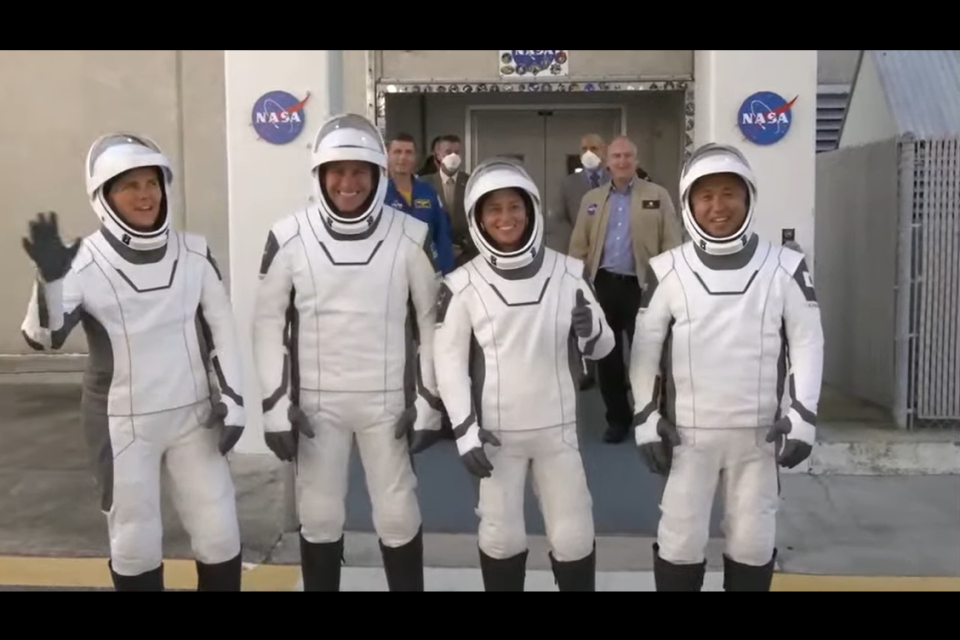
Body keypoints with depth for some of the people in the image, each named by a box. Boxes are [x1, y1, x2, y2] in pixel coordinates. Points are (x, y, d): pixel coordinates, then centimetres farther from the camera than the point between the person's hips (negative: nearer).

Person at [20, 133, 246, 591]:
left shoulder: (194, 253, -1)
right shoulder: (86, 262, -11)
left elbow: (221, 327, 5)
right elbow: (44, 337, -21)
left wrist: (231, 400, 1)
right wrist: (50, 279, -39)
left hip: (193, 415, 3)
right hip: (123, 424, -2)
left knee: (220, 536, 8)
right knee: (135, 542, 10)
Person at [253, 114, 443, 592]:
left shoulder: (411, 237, -6)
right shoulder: (289, 237, -6)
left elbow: (433, 318, 1)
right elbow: (269, 322, 0)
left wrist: (429, 400, -2)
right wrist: (276, 405, -5)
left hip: (387, 401, 0)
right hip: (315, 403, 1)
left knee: (398, 516, 8)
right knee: (319, 516, 12)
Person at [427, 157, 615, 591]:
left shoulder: (568, 273, -1)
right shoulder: (462, 285, -7)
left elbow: (600, 348, 5)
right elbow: (449, 361, -4)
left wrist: (591, 331, -19)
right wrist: (465, 428, -11)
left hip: (557, 428, 2)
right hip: (496, 431, -1)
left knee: (574, 536, 9)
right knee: (501, 535, 11)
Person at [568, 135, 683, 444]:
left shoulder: (657, 195, 3)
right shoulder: (592, 199, 11)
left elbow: (671, 242, -2)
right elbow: (578, 246, 9)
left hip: (642, 286, -3)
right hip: (604, 284, 3)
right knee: (607, 355, 8)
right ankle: (617, 419, 21)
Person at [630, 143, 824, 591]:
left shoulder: (785, 268, -3)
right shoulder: (667, 271, -4)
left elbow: (807, 342, 1)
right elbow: (645, 347, 1)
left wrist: (802, 416, -6)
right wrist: (646, 420, -1)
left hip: (759, 433, 1)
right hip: (687, 432, 0)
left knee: (753, 541, 12)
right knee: (680, 540, 5)